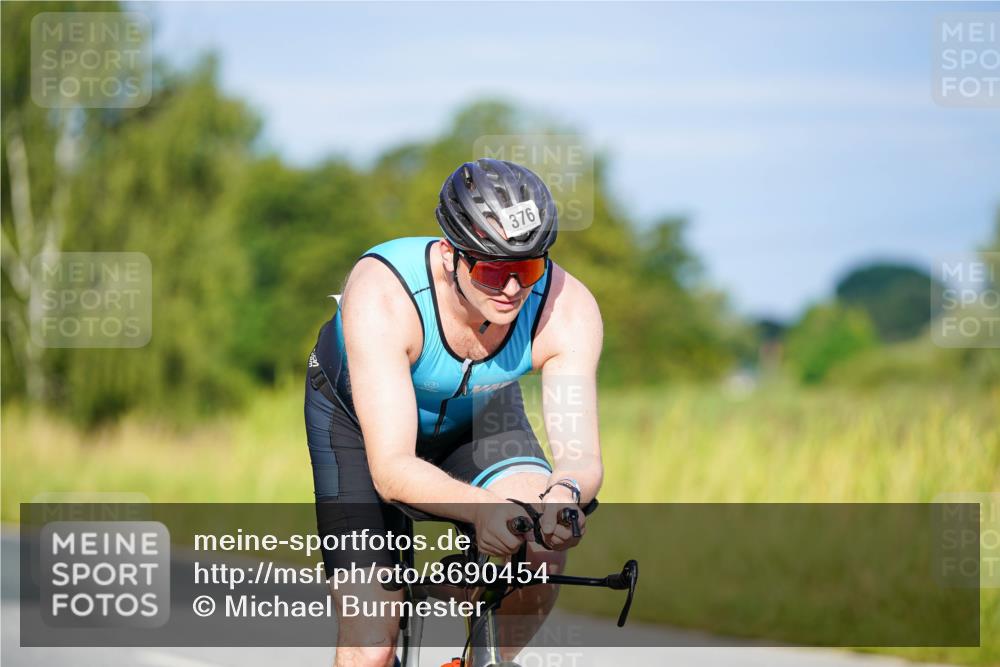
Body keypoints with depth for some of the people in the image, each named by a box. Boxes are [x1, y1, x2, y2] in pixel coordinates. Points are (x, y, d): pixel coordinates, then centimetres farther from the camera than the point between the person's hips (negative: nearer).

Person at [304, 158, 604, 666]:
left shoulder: (568, 308, -31)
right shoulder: (382, 296, -40)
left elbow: (582, 454, -34)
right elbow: (391, 470, -44)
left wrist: (565, 492, -58)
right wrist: (481, 507, -63)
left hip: (478, 414, 2)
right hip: (359, 414, -2)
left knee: (543, 552, -27)